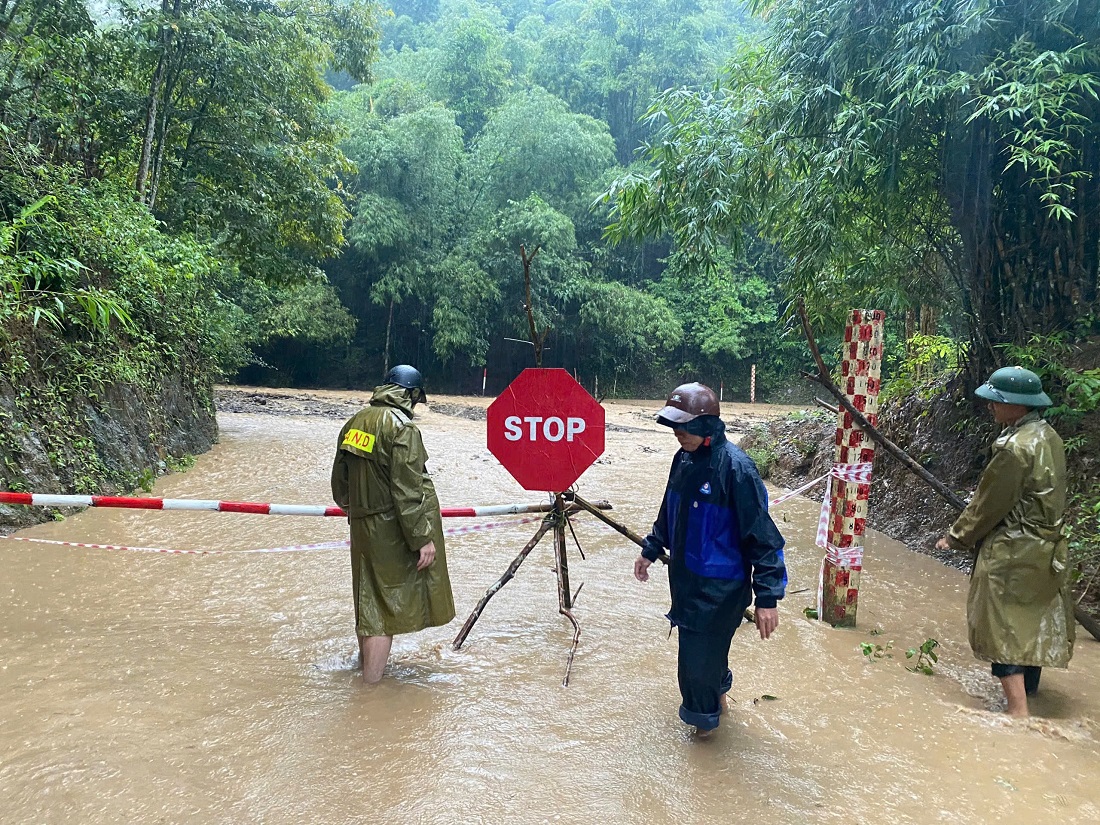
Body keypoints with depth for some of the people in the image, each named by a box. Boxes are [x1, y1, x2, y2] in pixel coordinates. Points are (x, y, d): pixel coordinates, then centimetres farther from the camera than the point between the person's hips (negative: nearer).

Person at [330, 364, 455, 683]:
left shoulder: (355, 422, 7)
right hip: (391, 532, -8)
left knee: (369, 599, 23)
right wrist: (423, 537, -17)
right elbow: (408, 491, -22)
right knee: (384, 606, 1)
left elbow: (339, 481, 16)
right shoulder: (402, 427, -18)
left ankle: (366, 664, 42)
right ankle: (371, 686, 8)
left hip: (362, 527, 8)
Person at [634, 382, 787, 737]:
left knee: (699, 655, 2)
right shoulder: (683, 459, 1)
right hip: (685, 577, 7)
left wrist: (768, 597, -20)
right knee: (706, 646, 22)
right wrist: (650, 550, 23)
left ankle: (704, 714, 30)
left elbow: (762, 534, -20)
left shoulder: (736, 467, -23)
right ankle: (717, 694, 49)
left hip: (720, 586, -7)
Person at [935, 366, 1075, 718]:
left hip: (1012, 553, -9)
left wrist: (956, 537, -3)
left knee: (1005, 627, -3)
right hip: (1046, 549, 9)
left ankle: (1018, 711, -3)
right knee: (1034, 620, 23)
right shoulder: (1048, 437, 4)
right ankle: (1029, 685, 41)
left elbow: (988, 504, -16)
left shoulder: (1015, 448, -24)